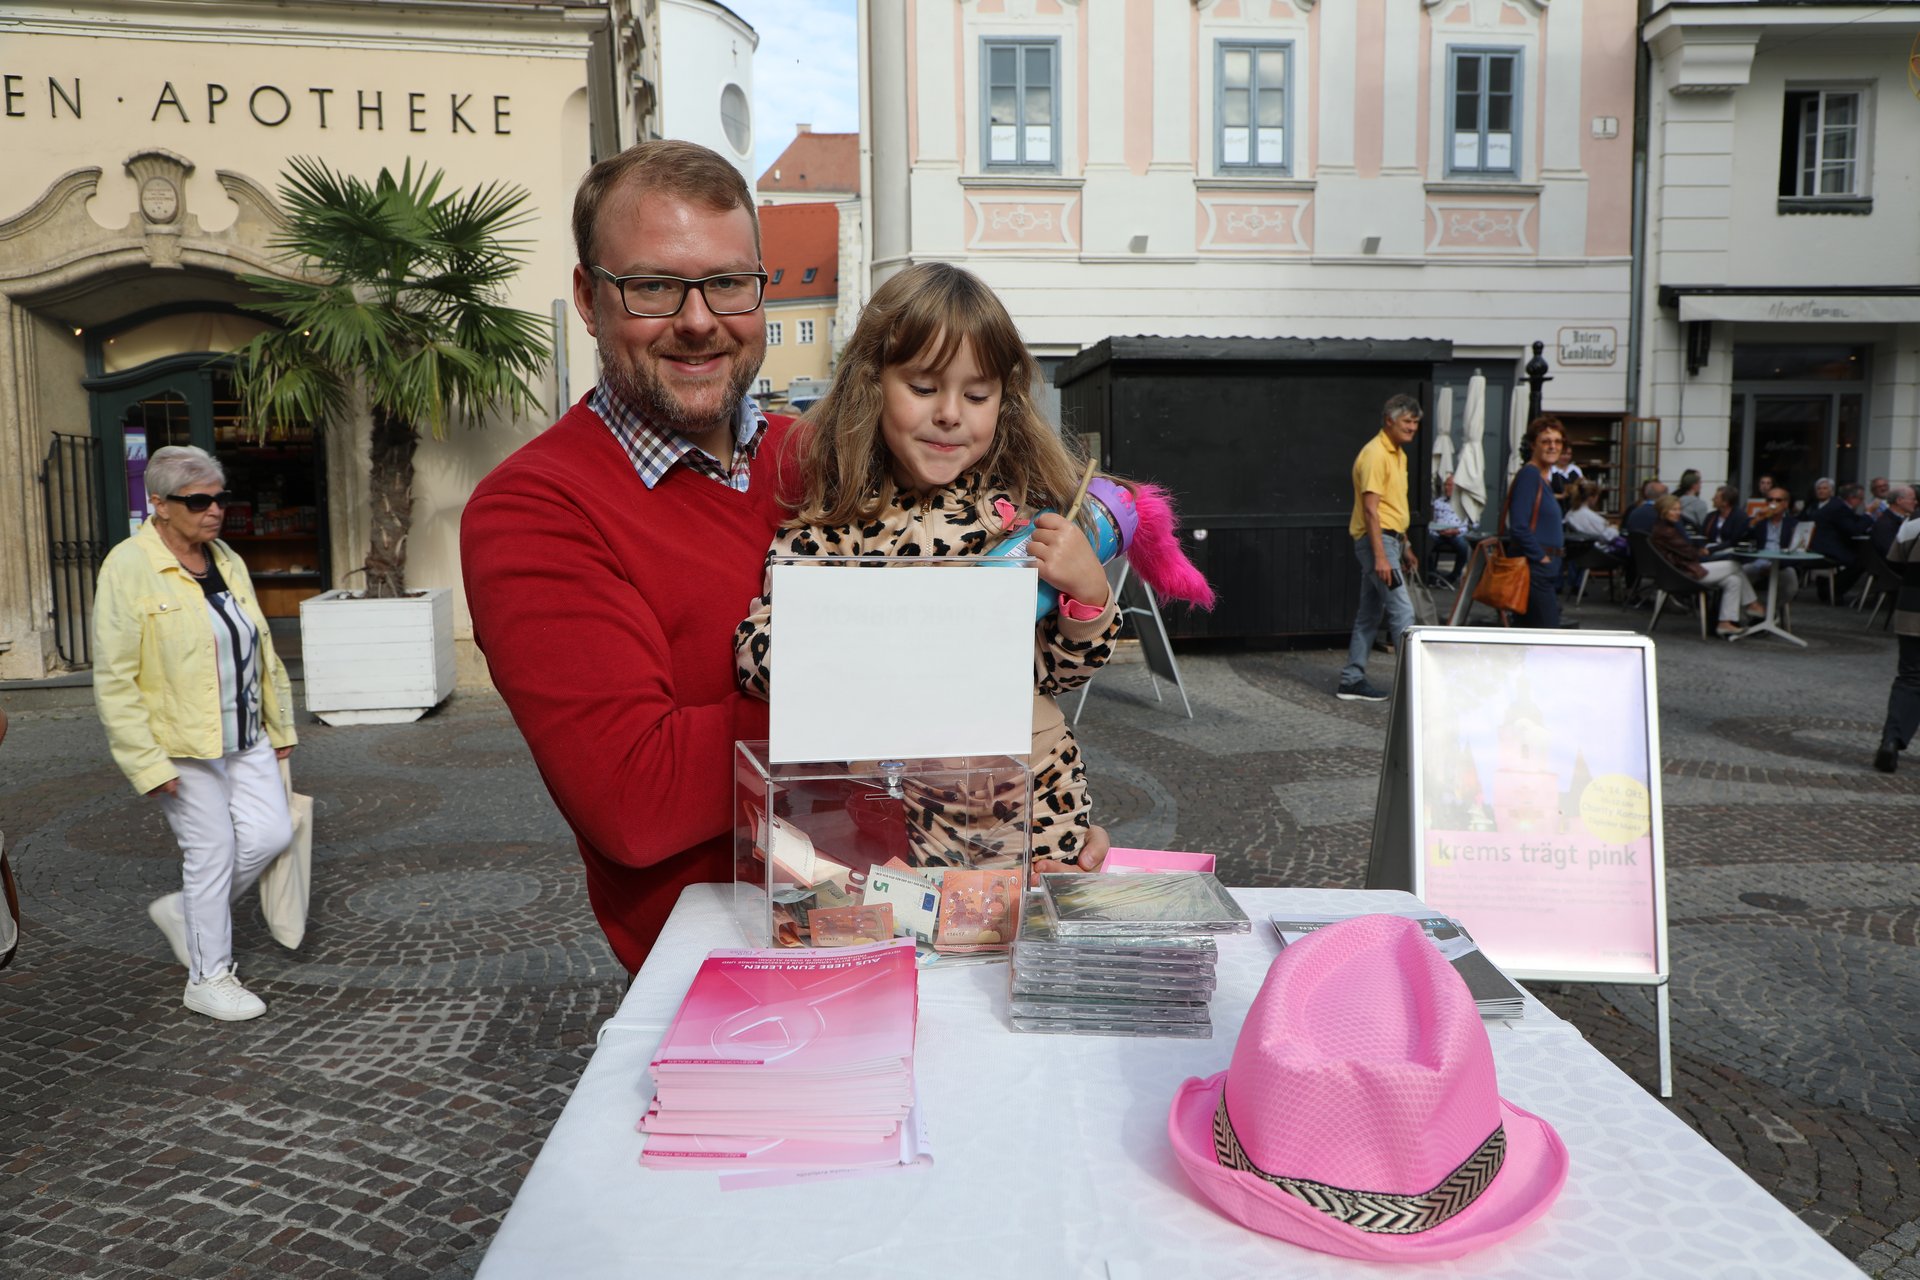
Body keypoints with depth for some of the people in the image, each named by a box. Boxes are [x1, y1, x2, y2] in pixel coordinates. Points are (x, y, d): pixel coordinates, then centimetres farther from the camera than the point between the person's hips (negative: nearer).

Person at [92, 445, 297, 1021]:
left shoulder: (227, 562, 9)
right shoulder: (128, 568, -13)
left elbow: (261, 650, 16)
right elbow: (114, 680, -15)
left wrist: (279, 725, 17)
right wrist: (148, 763, -18)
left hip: (245, 737, 7)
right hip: (182, 746, -7)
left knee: (272, 833, 1)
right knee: (212, 851, 0)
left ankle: (183, 909, 27)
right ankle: (209, 978, 17)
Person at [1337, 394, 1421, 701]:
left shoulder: (1398, 454, 17)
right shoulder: (1375, 454, -14)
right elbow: (1370, 508, -19)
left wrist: (1405, 547, 24)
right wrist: (1380, 557, -24)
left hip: (1389, 539, 10)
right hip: (1377, 540, -10)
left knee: (1369, 614, 11)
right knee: (1402, 610, -10)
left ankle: (1352, 681, 15)